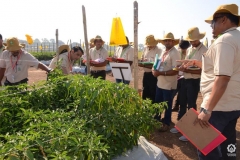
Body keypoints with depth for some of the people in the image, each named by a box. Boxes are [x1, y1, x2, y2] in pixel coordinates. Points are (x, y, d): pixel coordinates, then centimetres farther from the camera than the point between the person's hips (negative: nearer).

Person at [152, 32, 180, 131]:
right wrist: (155, 70, -4)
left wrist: (160, 73, -26)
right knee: (157, 103, 20)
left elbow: (175, 70, -24)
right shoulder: (164, 52, 9)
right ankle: (156, 119, 39)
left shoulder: (175, 53, -17)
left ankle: (166, 123, 26)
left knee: (167, 105, 8)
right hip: (160, 83, 8)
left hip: (168, 84, -8)